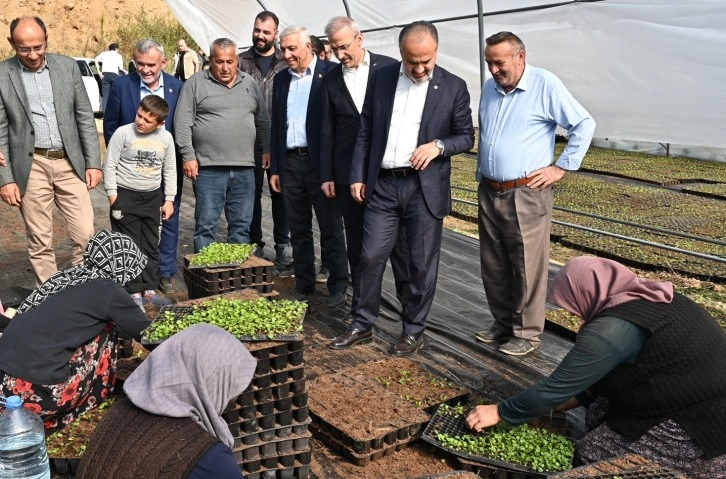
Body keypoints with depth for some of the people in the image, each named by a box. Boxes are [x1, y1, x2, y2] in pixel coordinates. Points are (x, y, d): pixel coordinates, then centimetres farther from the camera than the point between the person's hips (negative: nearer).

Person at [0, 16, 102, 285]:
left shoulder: (67, 66, 5)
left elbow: (85, 117, 7)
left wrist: (93, 162, 2)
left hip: (71, 164, 2)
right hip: (31, 168, -2)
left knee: (85, 235, -1)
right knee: (40, 243, 5)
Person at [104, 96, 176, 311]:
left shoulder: (166, 138, 0)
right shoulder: (123, 133, -10)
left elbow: (170, 170, 9)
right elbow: (110, 165, -7)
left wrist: (169, 199, 6)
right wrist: (113, 196, -10)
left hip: (153, 197, 4)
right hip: (125, 196, -4)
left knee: (151, 246, 10)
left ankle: (150, 289, 19)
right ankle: (134, 292, 8)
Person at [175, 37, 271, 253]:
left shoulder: (249, 83, 12)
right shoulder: (196, 84, 1)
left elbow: (263, 120, 17)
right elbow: (183, 123, -3)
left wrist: (267, 149, 11)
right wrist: (188, 156, -8)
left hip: (244, 168, 4)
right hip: (209, 168, -3)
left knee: (241, 225, 9)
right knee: (206, 225, 1)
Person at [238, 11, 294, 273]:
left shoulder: (286, 63, 4)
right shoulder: (241, 62, 4)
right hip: (249, 141, 0)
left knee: (280, 193, 6)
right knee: (251, 193, 8)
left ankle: (283, 246, 16)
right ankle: (254, 244, 20)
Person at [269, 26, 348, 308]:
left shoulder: (330, 73, -5)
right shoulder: (281, 79, 12)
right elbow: (276, 125, 15)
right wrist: (275, 168, 11)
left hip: (321, 162, -5)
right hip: (290, 163, 5)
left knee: (331, 229, 3)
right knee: (298, 230, 11)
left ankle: (338, 287, 13)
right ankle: (304, 286, 21)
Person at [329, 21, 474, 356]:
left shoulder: (453, 87, -1)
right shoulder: (381, 79, 5)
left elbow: (466, 136, 4)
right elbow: (365, 132, 9)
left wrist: (438, 145, -16)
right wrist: (358, 176, 4)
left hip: (426, 188, -2)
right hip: (382, 184, 2)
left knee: (422, 264, 6)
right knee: (371, 257, 5)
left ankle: (413, 331, 21)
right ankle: (362, 325, 20)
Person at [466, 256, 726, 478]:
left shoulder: (614, 328, -21)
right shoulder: (652, 298, 6)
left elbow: (556, 387, -14)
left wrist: (499, 412, -3)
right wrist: (576, 398, 19)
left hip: (700, 435, -9)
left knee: (588, 454, -1)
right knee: (598, 412, 10)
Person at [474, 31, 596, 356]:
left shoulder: (545, 85, -8)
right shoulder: (489, 88, 11)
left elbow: (584, 124, -7)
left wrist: (562, 167, -9)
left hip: (526, 195, -6)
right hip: (489, 192, 7)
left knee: (528, 267, 0)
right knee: (493, 266, 13)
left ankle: (527, 333, 12)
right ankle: (503, 323, 28)